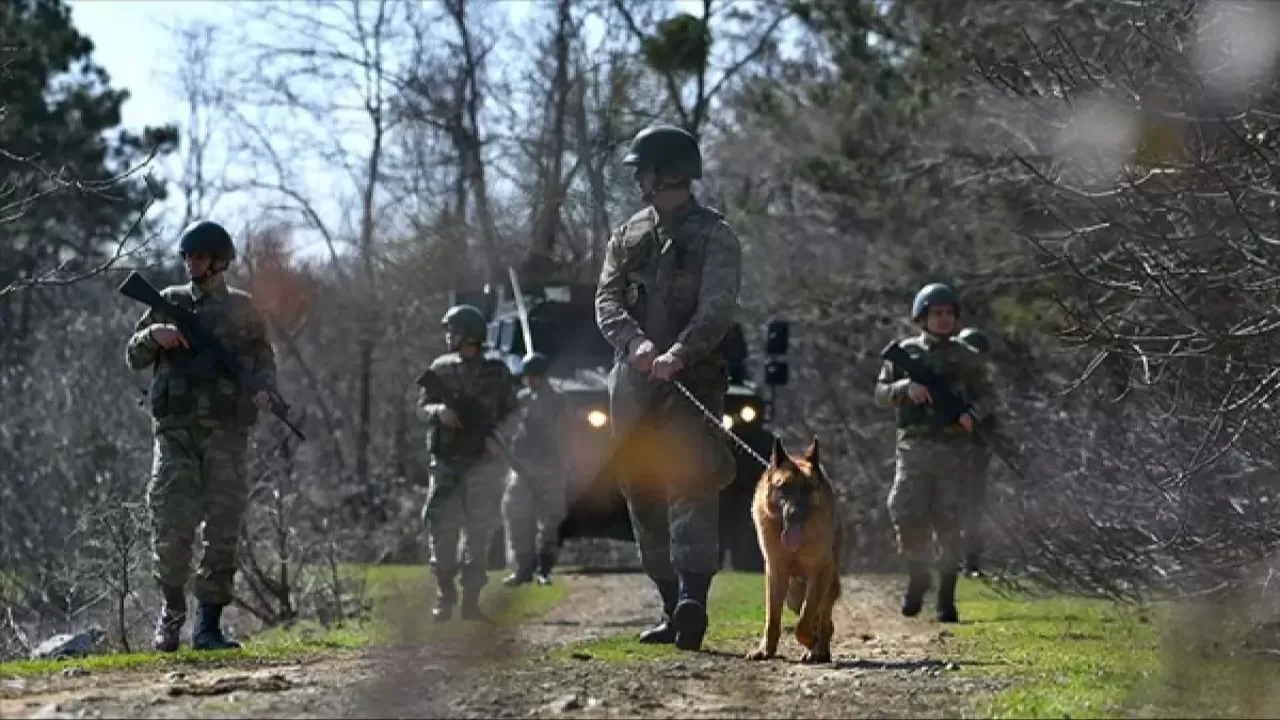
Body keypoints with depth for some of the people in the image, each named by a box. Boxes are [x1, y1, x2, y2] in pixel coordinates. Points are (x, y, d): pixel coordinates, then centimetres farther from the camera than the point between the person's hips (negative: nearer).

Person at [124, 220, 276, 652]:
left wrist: (263, 390, -6)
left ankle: (209, 625, 2)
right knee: (171, 527, -9)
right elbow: (134, 357, 14)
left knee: (223, 530, -3)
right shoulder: (170, 302, 12)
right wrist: (154, 335, -7)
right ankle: (172, 608, 13)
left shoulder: (242, 309, 11)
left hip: (227, 430, 0)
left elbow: (263, 357, 15)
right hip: (176, 430, 0)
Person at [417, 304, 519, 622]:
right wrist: (440, 412, -13)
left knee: (479, 532, -2)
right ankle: (444, 597, 5)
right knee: (442, 528, -3)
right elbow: (422, 407, 10)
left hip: (483, 462, -1)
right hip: (446, 462, 2)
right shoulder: (440, 368, 9)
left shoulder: (496, 372, 3)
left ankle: (471, 600, 2)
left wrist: (497, 436, -13)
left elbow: (510, 413, 6)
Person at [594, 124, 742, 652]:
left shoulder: (714, 237, 0)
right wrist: (635, 342, -17)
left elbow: (718, 308, -13)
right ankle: (673, 607, 14)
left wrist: (678, 352, -30)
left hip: (692, 380, -6)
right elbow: (607, 301, 5)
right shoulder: (628, 236, 16)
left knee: (691, 484, -19)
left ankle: (693, 599, -30)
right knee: (644, 498, 7)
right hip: (633, 383, 6)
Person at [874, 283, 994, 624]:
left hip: (953, 448, 0)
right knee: (907, 517, -10)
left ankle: (946, 599, 2)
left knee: (949, 525, -3)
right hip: (914, 446, 0)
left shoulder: (966, 358, 10)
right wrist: (906, 387, -11)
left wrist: (972, 415, -8)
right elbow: (880, 394, 9)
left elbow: (984, 394, 14)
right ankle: (917, 577, 15)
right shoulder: (905, 352, 9)